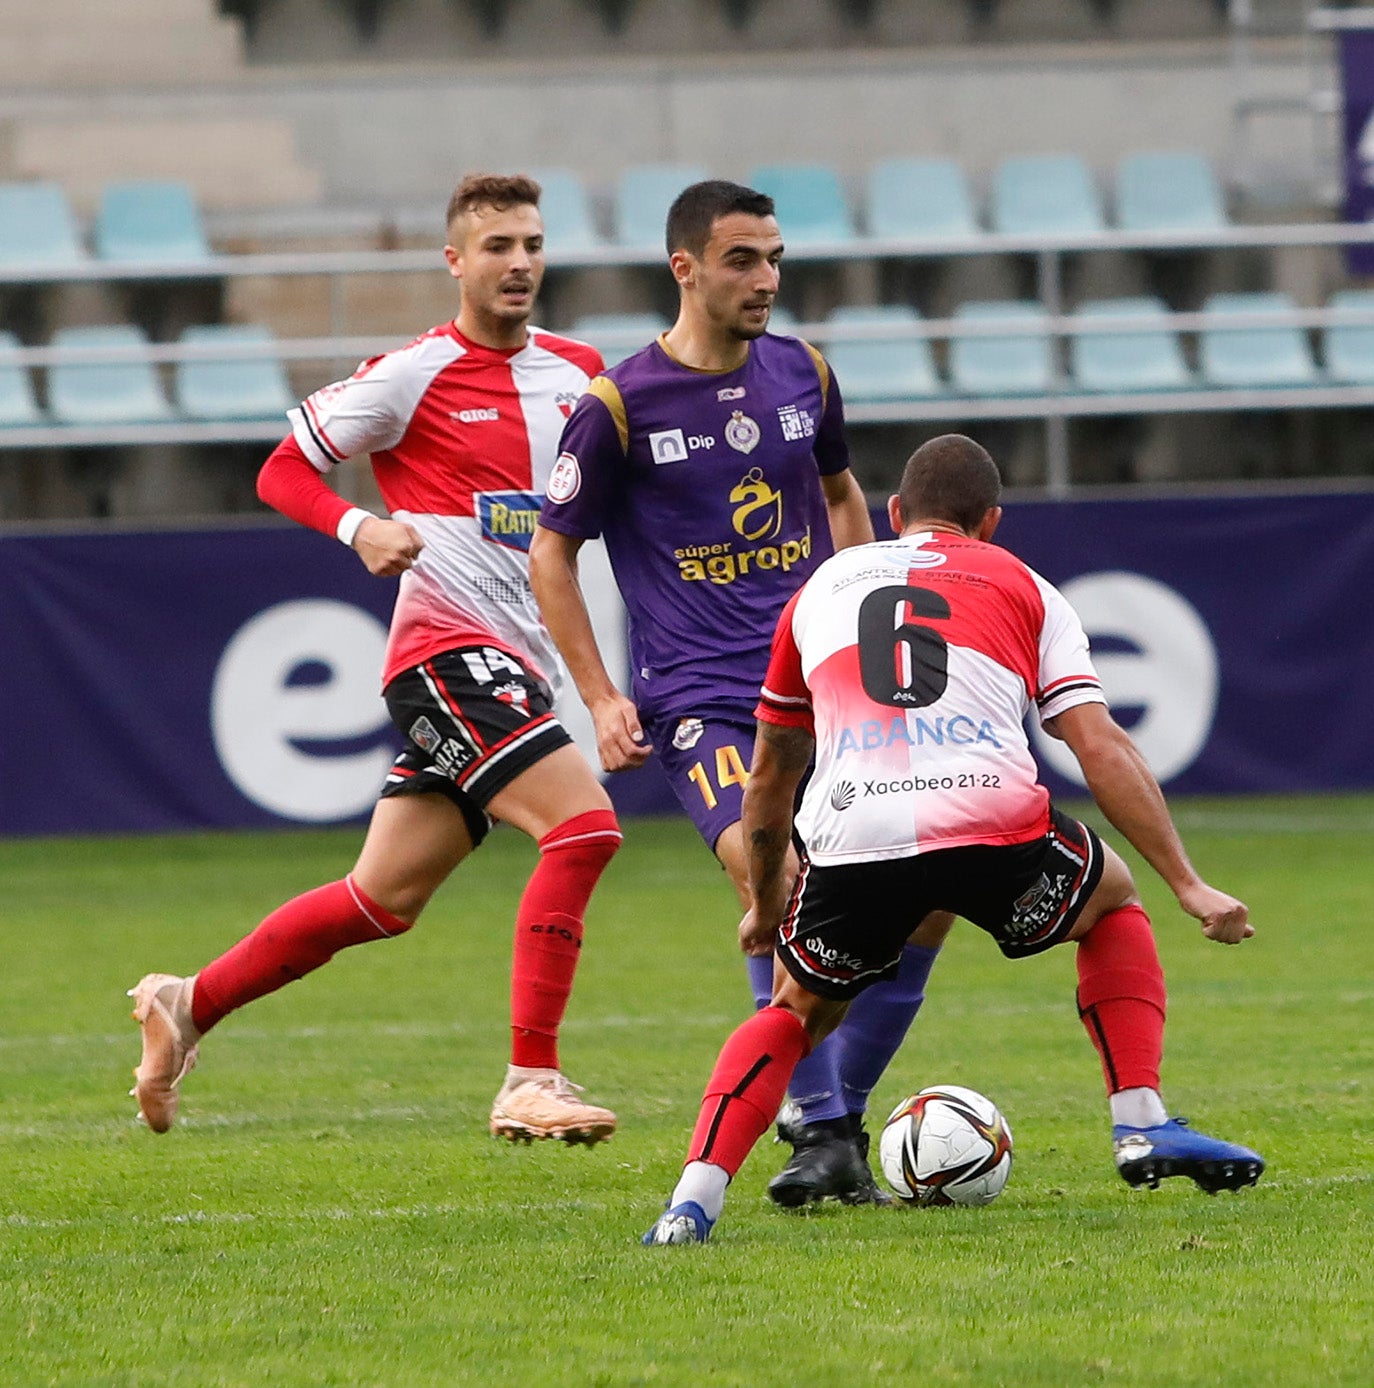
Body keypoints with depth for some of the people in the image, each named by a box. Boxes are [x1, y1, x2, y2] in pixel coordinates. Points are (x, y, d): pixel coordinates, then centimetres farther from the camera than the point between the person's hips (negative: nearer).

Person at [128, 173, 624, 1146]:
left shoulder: (578, 372, 11)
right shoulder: (412, 374, -6)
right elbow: (283, 472, 0)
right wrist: (360, 529, -18)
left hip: (519, 665, 7)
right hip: (449, 648, -7)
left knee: (384, 899, 11)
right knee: (585, 825, -23)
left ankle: (189, 1005, 26)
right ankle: (532, 1084, -22)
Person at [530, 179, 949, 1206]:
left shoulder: (803, 375, 8)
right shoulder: (619, 406, -5)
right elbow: (552, 553, 3)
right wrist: (602, 699, -3)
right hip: (699, 695, -5)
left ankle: (845, 1108, 11)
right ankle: (823, 1134, -17)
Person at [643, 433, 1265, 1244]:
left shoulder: (823, 587, 31)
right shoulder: (1024, 590, 23)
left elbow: (770, 778, 39)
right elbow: (1103, 750, 11)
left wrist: (766, 903, 54)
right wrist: (1189, 885, 13)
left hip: (852, 839, 1)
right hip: (994, 828, -1)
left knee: (797, 1015, 25)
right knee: (1112, 900, 31)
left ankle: (695, 1200, 4)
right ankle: (1144, 1127, 19)